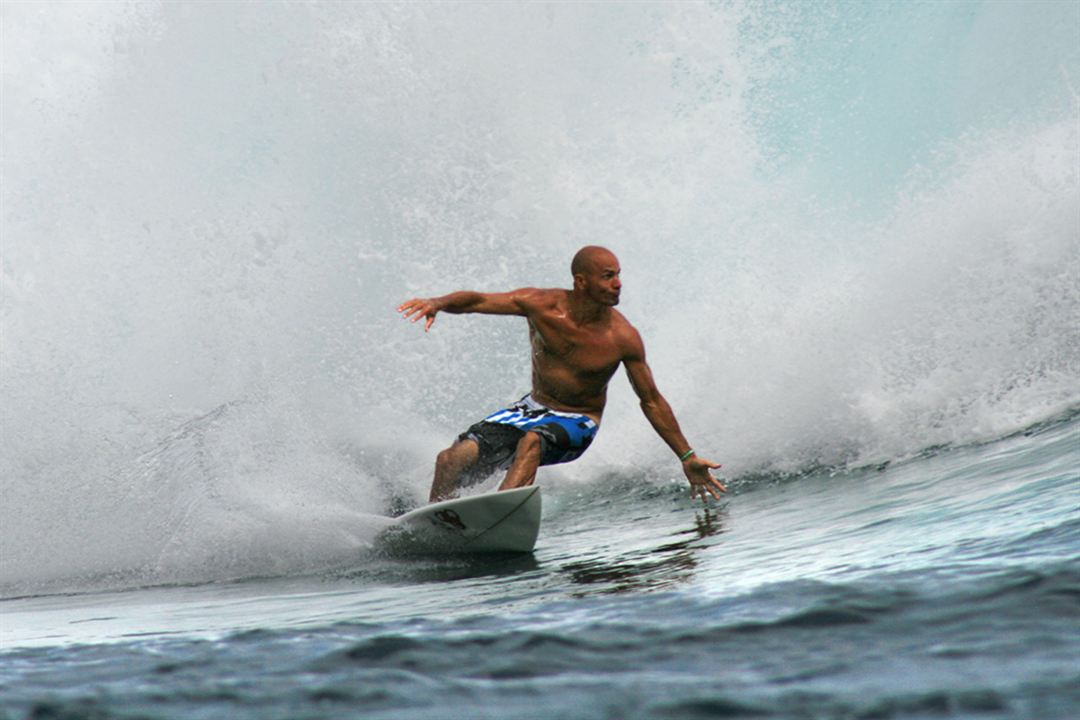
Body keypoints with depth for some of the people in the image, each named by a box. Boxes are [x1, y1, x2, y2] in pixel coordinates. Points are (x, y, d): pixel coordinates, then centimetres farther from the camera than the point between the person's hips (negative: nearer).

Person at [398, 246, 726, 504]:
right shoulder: (542, 305, -15)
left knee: (532, 440, -38)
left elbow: (652, 402, -6)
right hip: (534, 407, 3)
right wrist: (439, 302, -34)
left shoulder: (623, 338, -17)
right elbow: (476, 301, -11)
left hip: (578, 423, -3)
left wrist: (687, 458, -4)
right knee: (452, 460, -11)